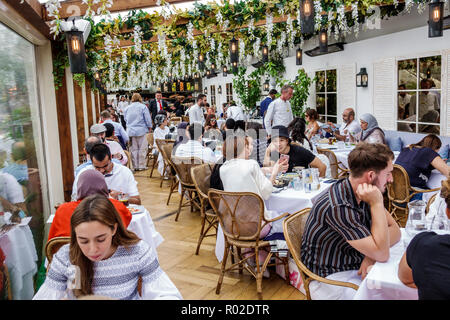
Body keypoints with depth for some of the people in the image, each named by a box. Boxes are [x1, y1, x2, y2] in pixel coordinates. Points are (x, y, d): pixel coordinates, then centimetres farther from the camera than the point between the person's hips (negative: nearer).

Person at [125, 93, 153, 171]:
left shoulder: (128, 108, 6)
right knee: (142, 149, 3)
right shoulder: (143, 107, -6)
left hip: (130, 131, 4)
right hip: (141, 130, -4)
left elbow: (125, 119, 17)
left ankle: (135, 166, 13)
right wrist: (149, 127, 8)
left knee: (134, 149, 9)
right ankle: (141, 166, 4)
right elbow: (147, 118, -5)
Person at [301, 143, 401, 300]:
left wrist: (373, 254, -17)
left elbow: (394, 229, 1)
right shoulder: (338, 207, -30)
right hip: (332, 279, -8)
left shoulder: (362, 194, -2)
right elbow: (382, 254, -25)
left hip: (357, 268, 8)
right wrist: (377, 204, -27)